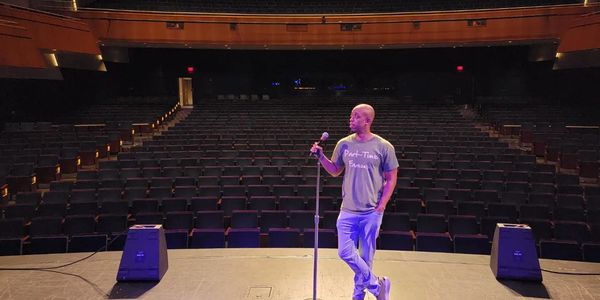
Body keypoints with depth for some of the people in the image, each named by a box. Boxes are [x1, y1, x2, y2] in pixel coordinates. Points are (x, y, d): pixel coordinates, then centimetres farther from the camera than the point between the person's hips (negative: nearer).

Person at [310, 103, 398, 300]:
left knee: (366, 255, 10)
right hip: (348, 210, 4)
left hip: (371, 212, -3)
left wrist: (381, 206, -9)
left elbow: (391, 179, -2)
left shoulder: (384, 147, -8)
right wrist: (320, 156, -2)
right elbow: (335, 171, 13)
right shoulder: (344, 144, 2)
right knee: (345, 253, 4)